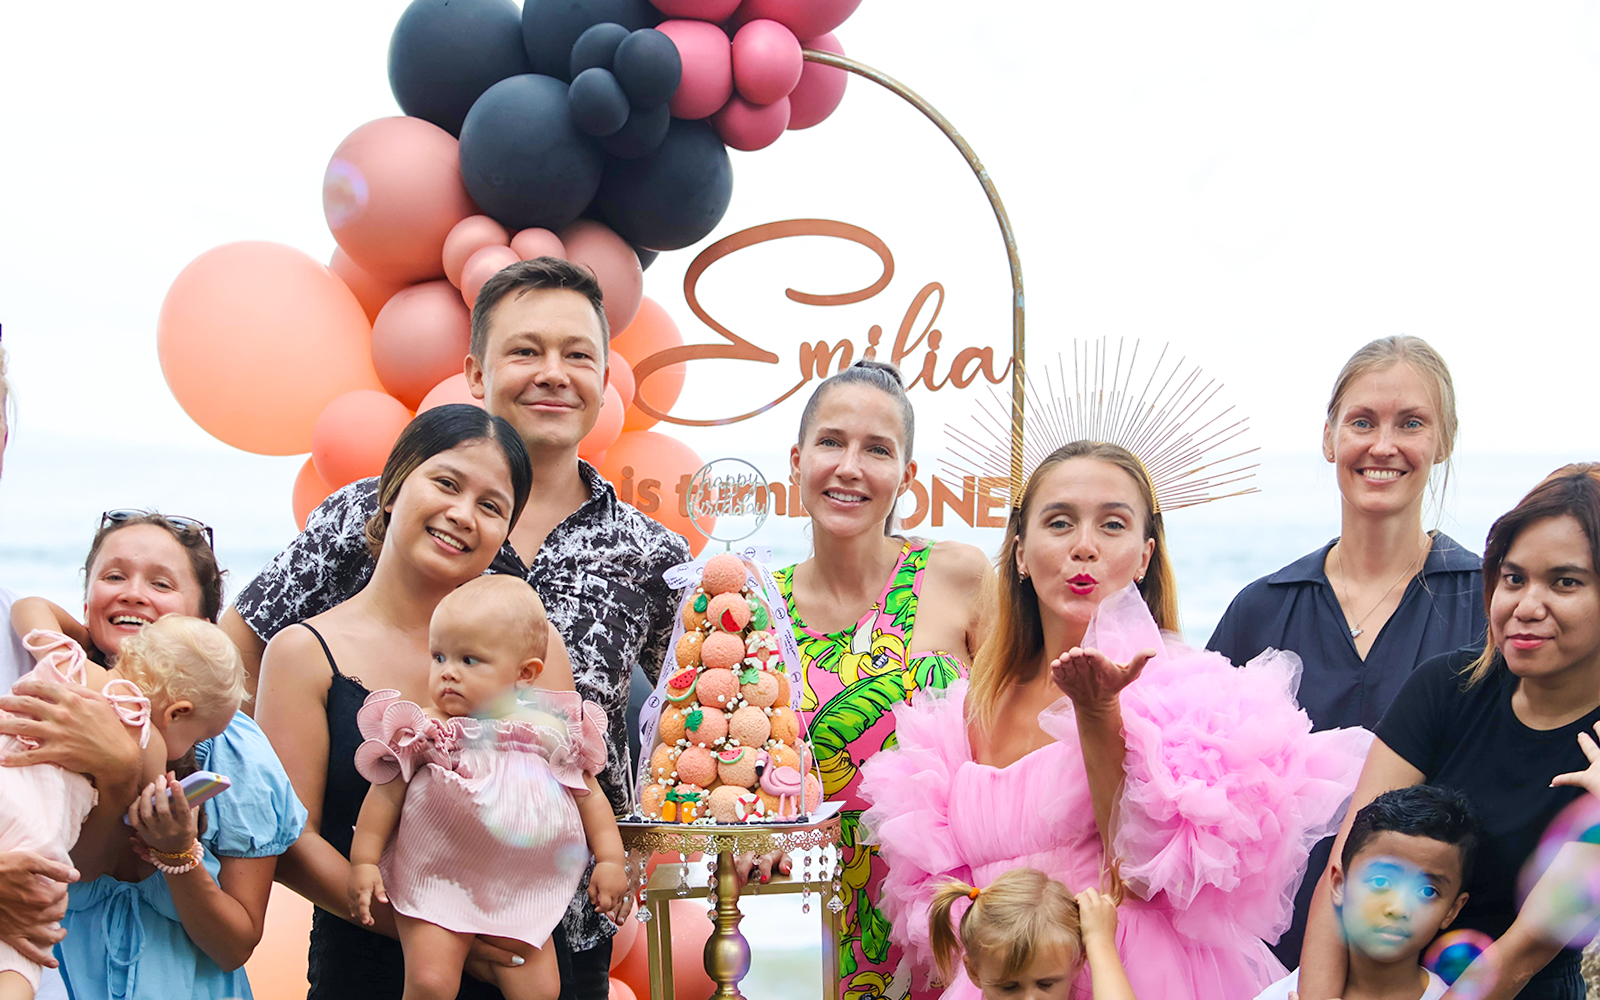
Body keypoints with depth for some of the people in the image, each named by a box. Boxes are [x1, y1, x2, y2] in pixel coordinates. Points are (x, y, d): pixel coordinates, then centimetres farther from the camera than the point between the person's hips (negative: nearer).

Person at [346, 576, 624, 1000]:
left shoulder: (550, 734, -1)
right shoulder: (423, 733, -6)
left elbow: (590, 797, 8)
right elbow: (385, 795, -1)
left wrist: (610, 861, 2)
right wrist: (363, 862, -5)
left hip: (521, 898, 2)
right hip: (436, 889, -2)